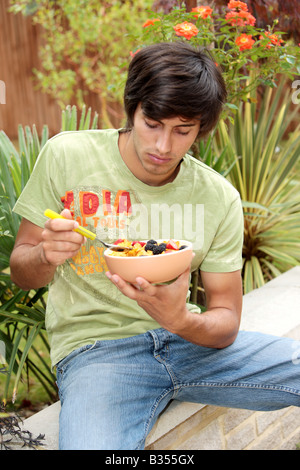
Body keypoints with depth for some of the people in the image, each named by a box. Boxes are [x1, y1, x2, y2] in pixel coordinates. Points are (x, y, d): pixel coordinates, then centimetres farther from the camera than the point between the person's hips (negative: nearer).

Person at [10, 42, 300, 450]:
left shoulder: (219, 198, -1)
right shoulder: (66, 156, -7)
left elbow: (226, 321, 1)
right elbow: (20, 271, 2)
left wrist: (183, 322, -23)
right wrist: (46, 256, -23)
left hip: (187, 340, 3)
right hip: (95, 348, -2)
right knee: (92, 444, -34)